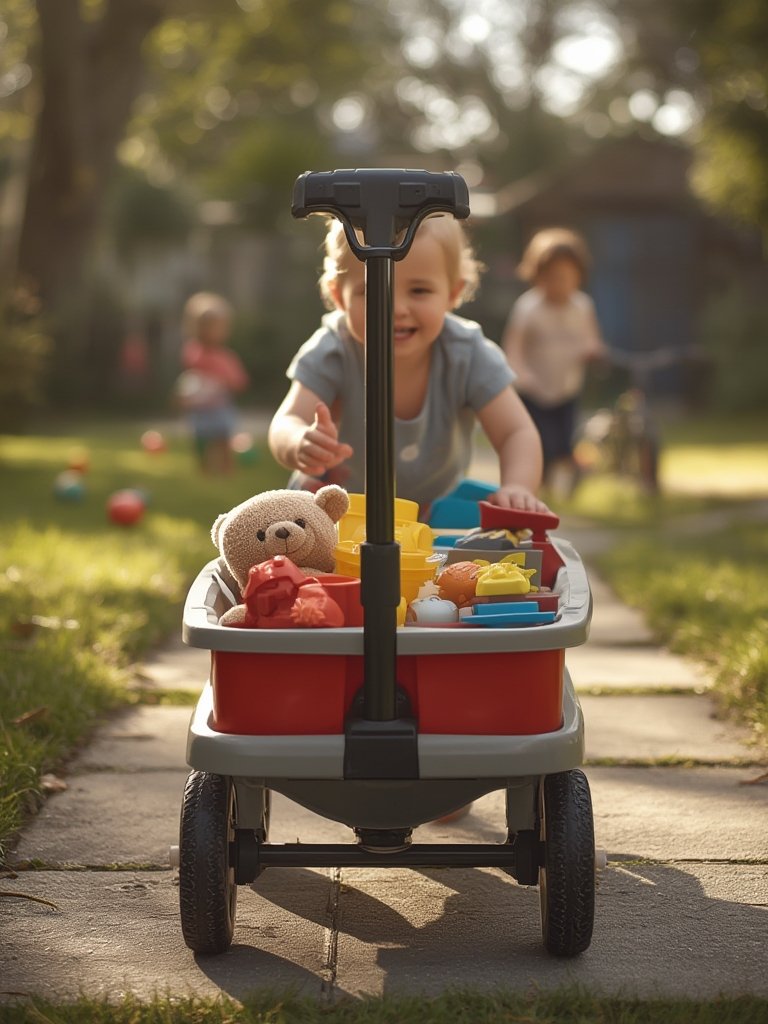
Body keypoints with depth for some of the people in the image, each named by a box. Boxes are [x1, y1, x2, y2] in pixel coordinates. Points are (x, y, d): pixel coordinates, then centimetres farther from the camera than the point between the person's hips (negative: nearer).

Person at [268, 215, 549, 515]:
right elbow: (286, 425, -38)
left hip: (435, 505, 3)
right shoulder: (331, 354, -26)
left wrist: (516, 488, -49)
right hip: (341, 504, -2)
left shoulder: (468, 355, -23)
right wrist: (302, 444, -65)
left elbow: (517, 433, -26)